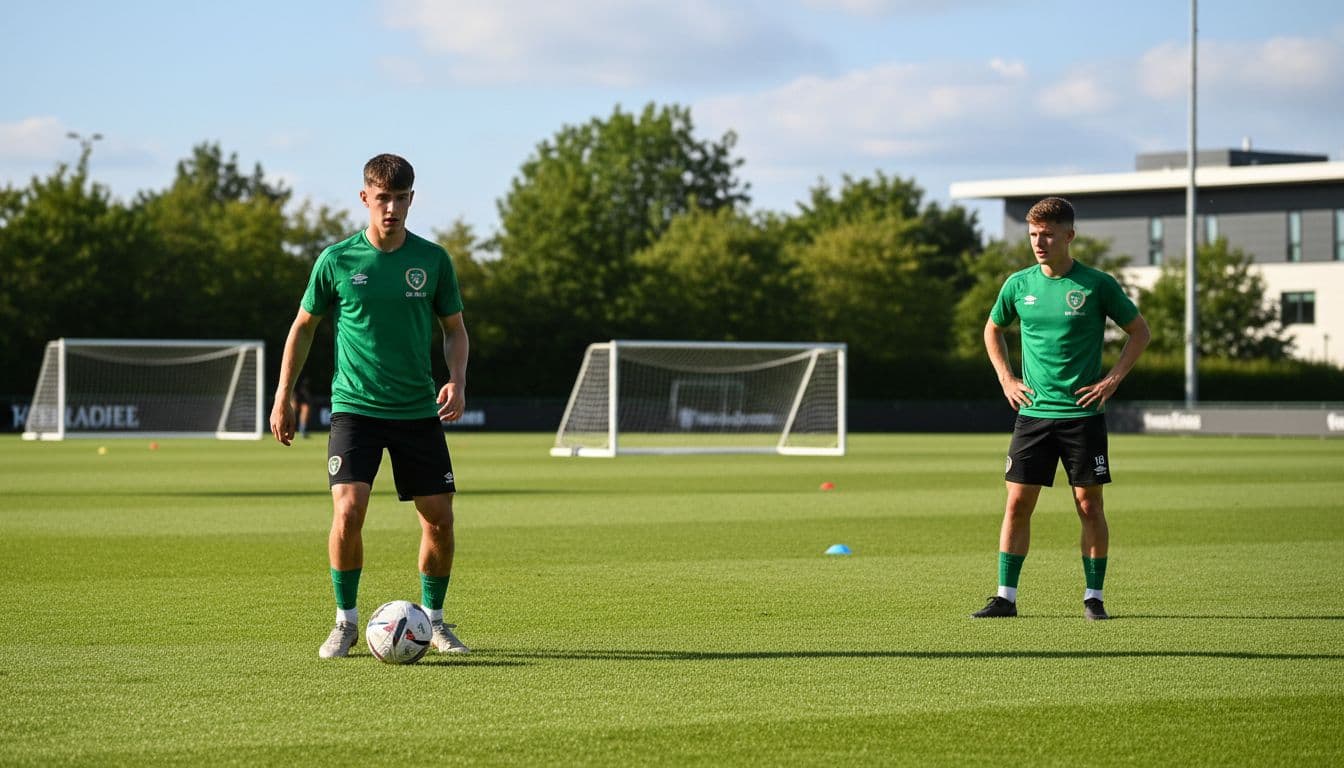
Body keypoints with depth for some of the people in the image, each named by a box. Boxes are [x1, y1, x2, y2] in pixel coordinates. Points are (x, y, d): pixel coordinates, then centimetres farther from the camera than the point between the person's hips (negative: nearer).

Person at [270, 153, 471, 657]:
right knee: (348, 511, -17)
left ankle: (433, 620, 20)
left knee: (439, 520, 0)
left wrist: (457, 381, -6)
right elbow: (303, 327, 9)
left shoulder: (433, 259, 2)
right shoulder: (337, 261, -2)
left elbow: (454, 328, 12)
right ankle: (345, 621, 0)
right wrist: (282, 399, 7)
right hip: (354, 408, -2)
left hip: (418, 411, 2)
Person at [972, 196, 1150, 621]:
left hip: (1083, 413, -2)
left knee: (1089, 504, 0)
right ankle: (1006, 597, 5)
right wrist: (1006, 378, 10)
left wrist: (1112, 380, -3)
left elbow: (1139, 331, 5)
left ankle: (1094, 597, 10)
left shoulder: (1097, 284, -4)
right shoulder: (1018, 284, 4)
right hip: (1032, 412, 2)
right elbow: (992, 330, 22)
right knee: (1017, 503, -1)